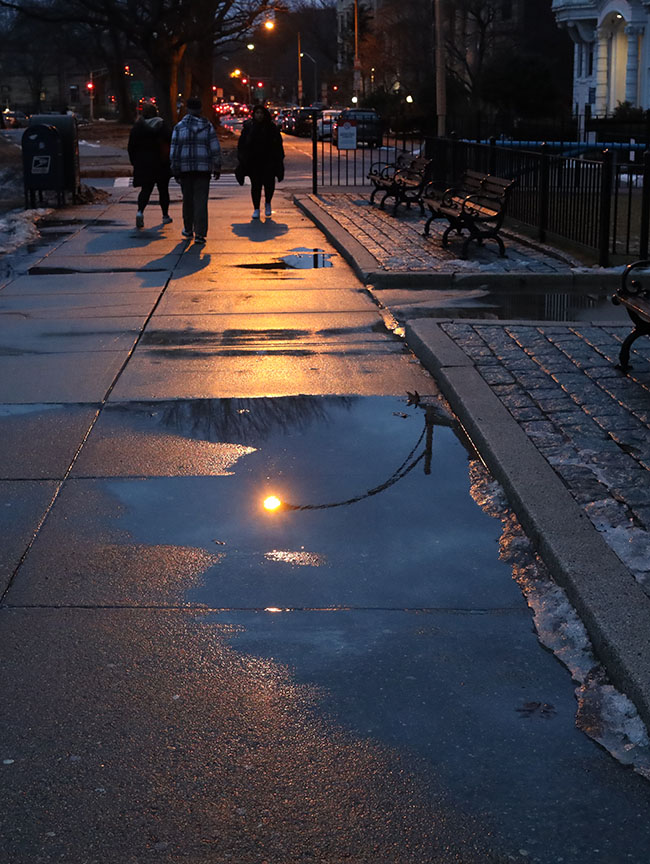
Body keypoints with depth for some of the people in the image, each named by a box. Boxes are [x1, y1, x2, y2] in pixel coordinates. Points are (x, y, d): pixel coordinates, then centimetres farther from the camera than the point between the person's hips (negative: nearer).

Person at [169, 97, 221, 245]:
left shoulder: (179, 127, -1)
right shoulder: (207, 126, -1)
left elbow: (174, 151, -1)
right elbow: (215, 149, -3)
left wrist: (175, 171, 6)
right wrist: (217, 168, 5)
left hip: (185, 168, 1)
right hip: (203, 168, -1)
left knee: (188, 199, 16)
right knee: (201, 201, -1)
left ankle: (188, 230, 27)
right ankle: (199, 234, -8)